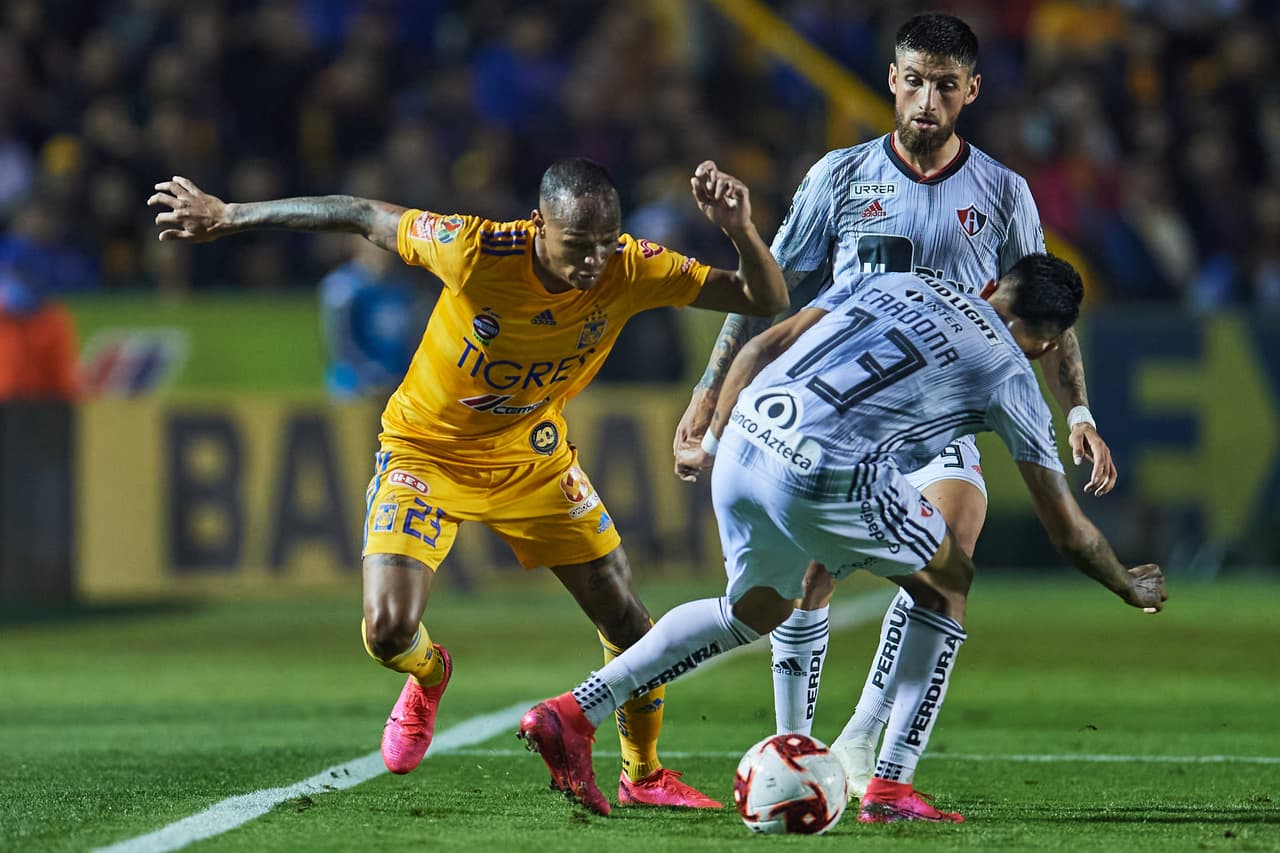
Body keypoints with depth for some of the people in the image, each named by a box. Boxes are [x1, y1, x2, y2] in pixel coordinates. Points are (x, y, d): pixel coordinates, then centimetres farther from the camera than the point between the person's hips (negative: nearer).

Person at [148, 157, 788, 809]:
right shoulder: (475, 252, -34)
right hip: (426, 454, -3)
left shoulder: (631, 271, -25)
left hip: (533, 457, 3)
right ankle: (428, 675, 23)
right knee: (388, 632, -17)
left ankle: (642, 774, 29)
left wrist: (740, 231, -43)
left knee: (625, 619, 2)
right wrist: (228, 217, -14)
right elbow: (360, 215, -20)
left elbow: (766, 301, -22)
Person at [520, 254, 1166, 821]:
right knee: (946, 585, 18)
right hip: (822, 474, -5)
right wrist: (1131, 587, 38)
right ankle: (890, 788, 12)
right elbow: (1069, 534, 20)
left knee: (757, 609, 28)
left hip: (743, 442, 6)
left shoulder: (894, 281, 25)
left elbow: (760, 350, 19)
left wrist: (712, 443, 27)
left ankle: (573, 714, 20)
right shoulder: (1010, 374, 13)